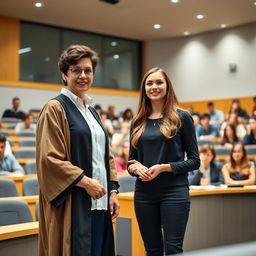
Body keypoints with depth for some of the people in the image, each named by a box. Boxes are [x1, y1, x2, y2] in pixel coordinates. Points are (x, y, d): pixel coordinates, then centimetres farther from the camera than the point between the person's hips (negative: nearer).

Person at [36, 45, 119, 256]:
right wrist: (85, 182, -17)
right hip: (73, 205, -7)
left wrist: (112, 190, 9)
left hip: (98, 203, 8)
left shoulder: (92, 112, 17)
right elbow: (49, 158, -15)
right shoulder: (55, 109, -7)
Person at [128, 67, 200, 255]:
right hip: (144, 193, 4)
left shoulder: (182, 117, -2)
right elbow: (131, 160, 14)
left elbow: (195, 160, -3)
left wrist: (164, 167, -15)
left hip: (174, 192, -4)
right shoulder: (138, 122, 10)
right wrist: (135, 167, -9)